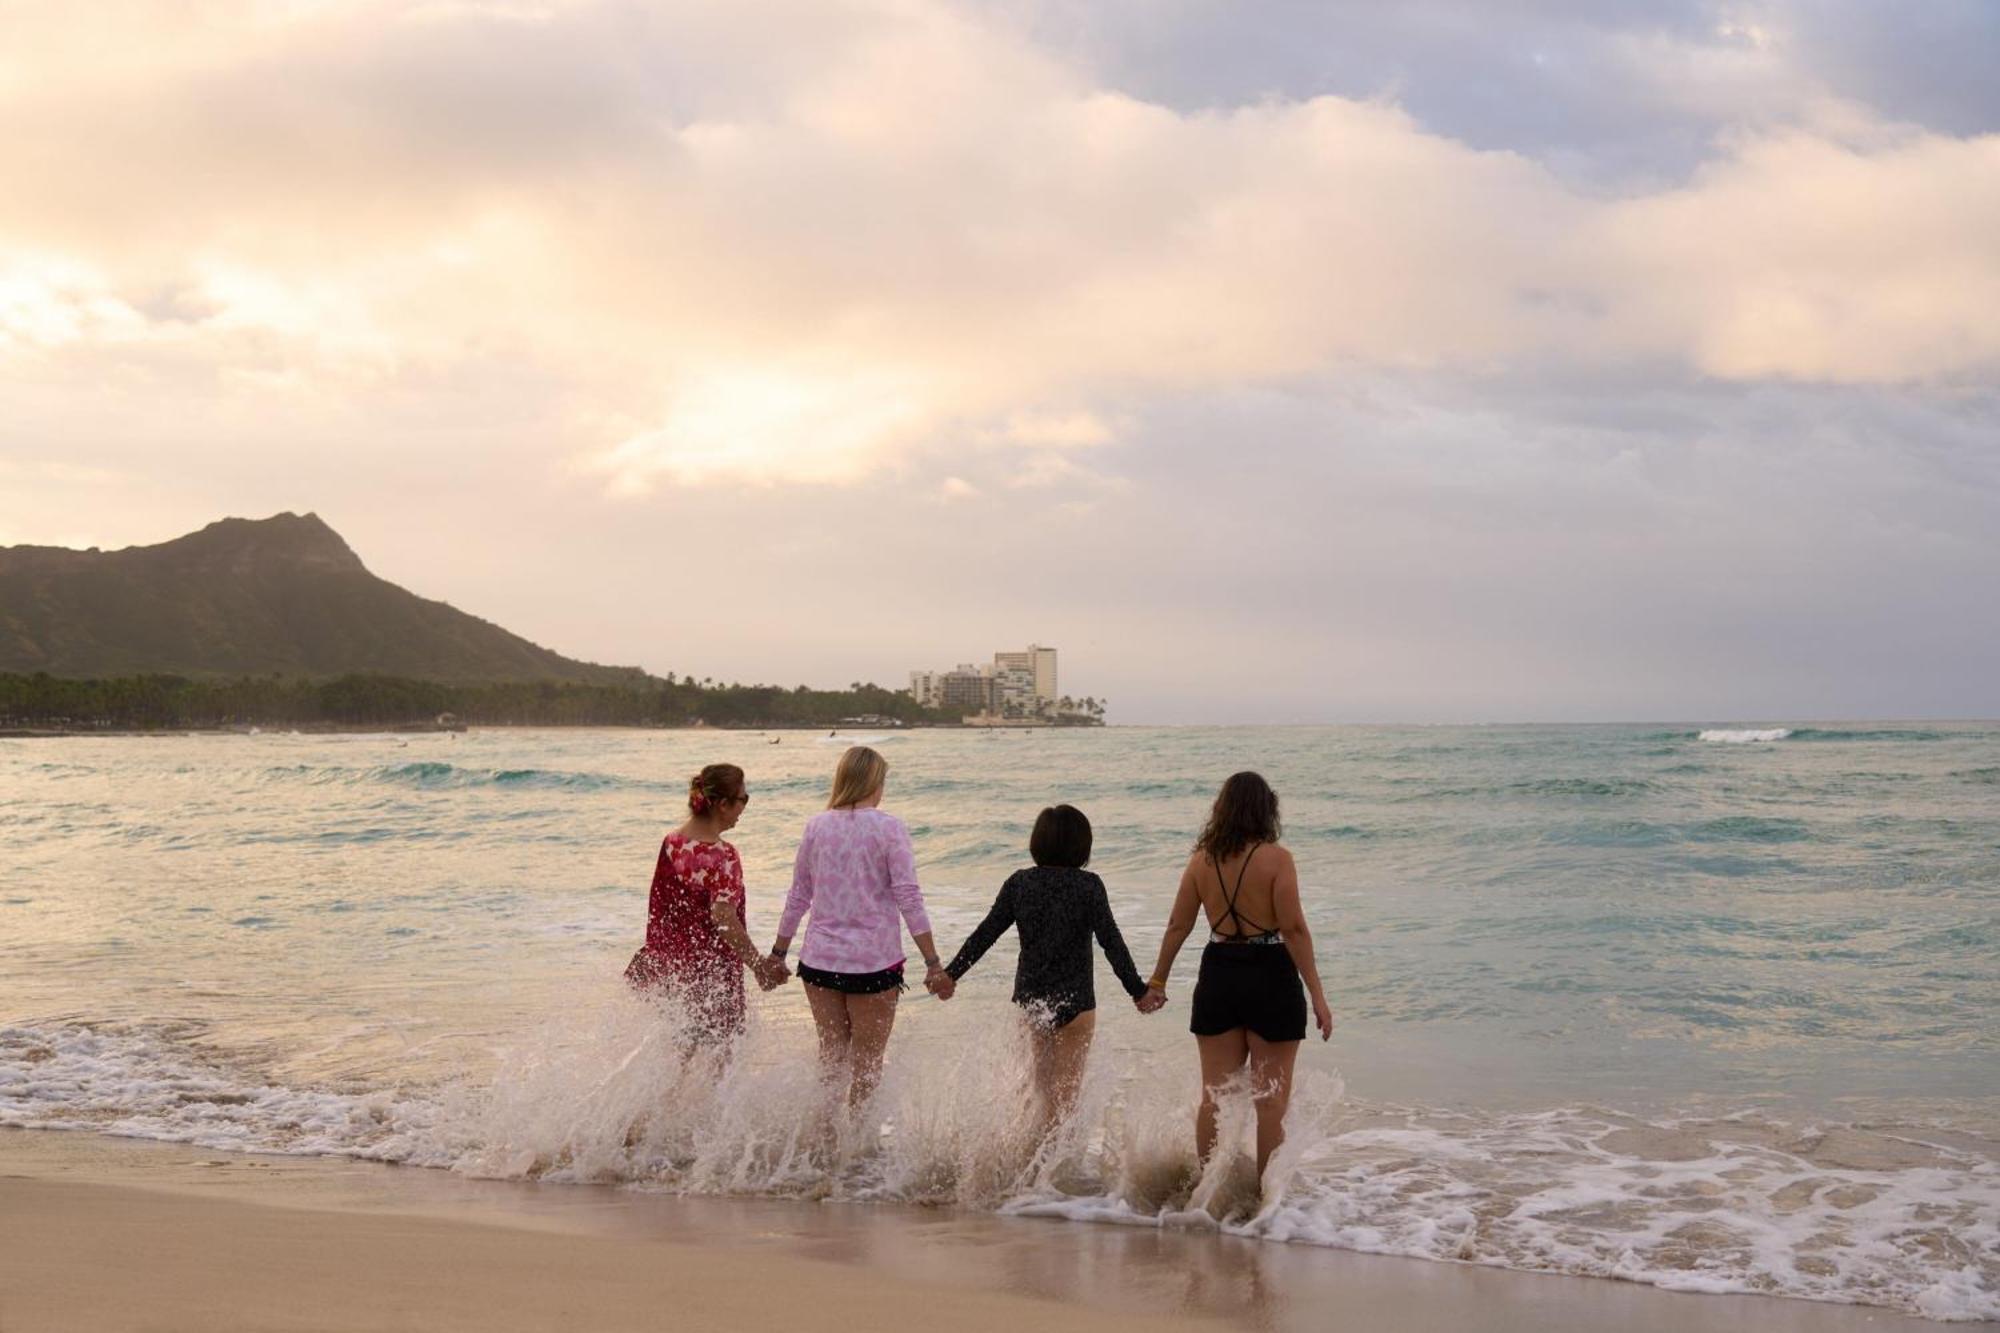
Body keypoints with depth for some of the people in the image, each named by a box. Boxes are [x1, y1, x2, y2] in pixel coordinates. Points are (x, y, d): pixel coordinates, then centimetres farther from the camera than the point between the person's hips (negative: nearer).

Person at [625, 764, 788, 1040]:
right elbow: (723, 919, -26)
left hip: (669, 965, 7)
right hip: (710, 973, -7)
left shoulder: (671, 842, 3)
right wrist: (758, 965, -19)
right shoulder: (721, 856, -20)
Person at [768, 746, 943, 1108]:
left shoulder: (817, 826, 4)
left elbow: (798, 897, 10)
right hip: (873, 962, -4)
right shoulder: (888, 827, -8)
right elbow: (908, 898, -11)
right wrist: (933, 962, -9)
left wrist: (778, 953, 20)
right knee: (867, 1065, 8)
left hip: (820, 959, 4)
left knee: (831, 1056, 16)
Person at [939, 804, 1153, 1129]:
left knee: (1043, 1076, 25)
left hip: (1029, 996, 4)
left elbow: (985, 934, 0)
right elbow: (1111, 942, -14)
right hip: (1073, 1001, -4)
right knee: (1065, 1086, 5)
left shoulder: (1019, 883, -2)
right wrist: (1138, 990, -8)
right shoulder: (1088, 886, -12)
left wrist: (951, 973, 9)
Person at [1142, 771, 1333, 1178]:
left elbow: (1178, 925, 6)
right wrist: (1317, 996, -11)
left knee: (1213, 1095, 11)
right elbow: (1294, 930, -15)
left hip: (1217, 976, 4)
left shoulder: (1202, 859, 2)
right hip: (1270, 977, -4)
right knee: (1270, 1099, 5)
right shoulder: (1276, 858, -11)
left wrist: (1157, 980, 18)